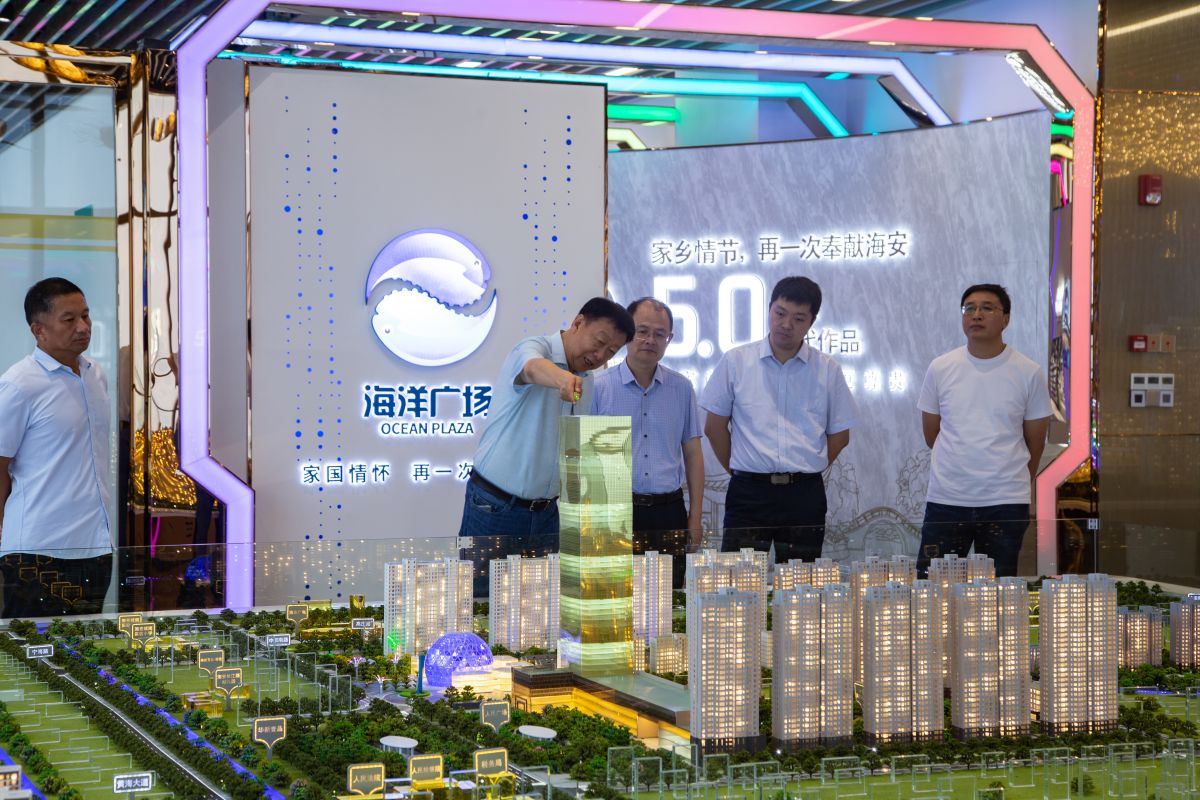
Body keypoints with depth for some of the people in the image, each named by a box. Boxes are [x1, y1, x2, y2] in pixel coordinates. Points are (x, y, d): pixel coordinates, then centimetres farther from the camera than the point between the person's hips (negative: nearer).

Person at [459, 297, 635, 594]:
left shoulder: (586, 382, 12)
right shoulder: (534, 348, -12)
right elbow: (533, 368, -38)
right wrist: (561, 378, -61)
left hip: (545, 513, 7)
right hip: (494, 510, -7)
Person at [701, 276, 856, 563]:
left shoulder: (828, 370, 6)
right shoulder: (735, 362, 4)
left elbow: (840, 434, 13)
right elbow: (714, 426, 9)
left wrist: (805, 473, 10)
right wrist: (738, 470, 8)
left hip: (805, 496, 1)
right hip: (748, 493, -1)